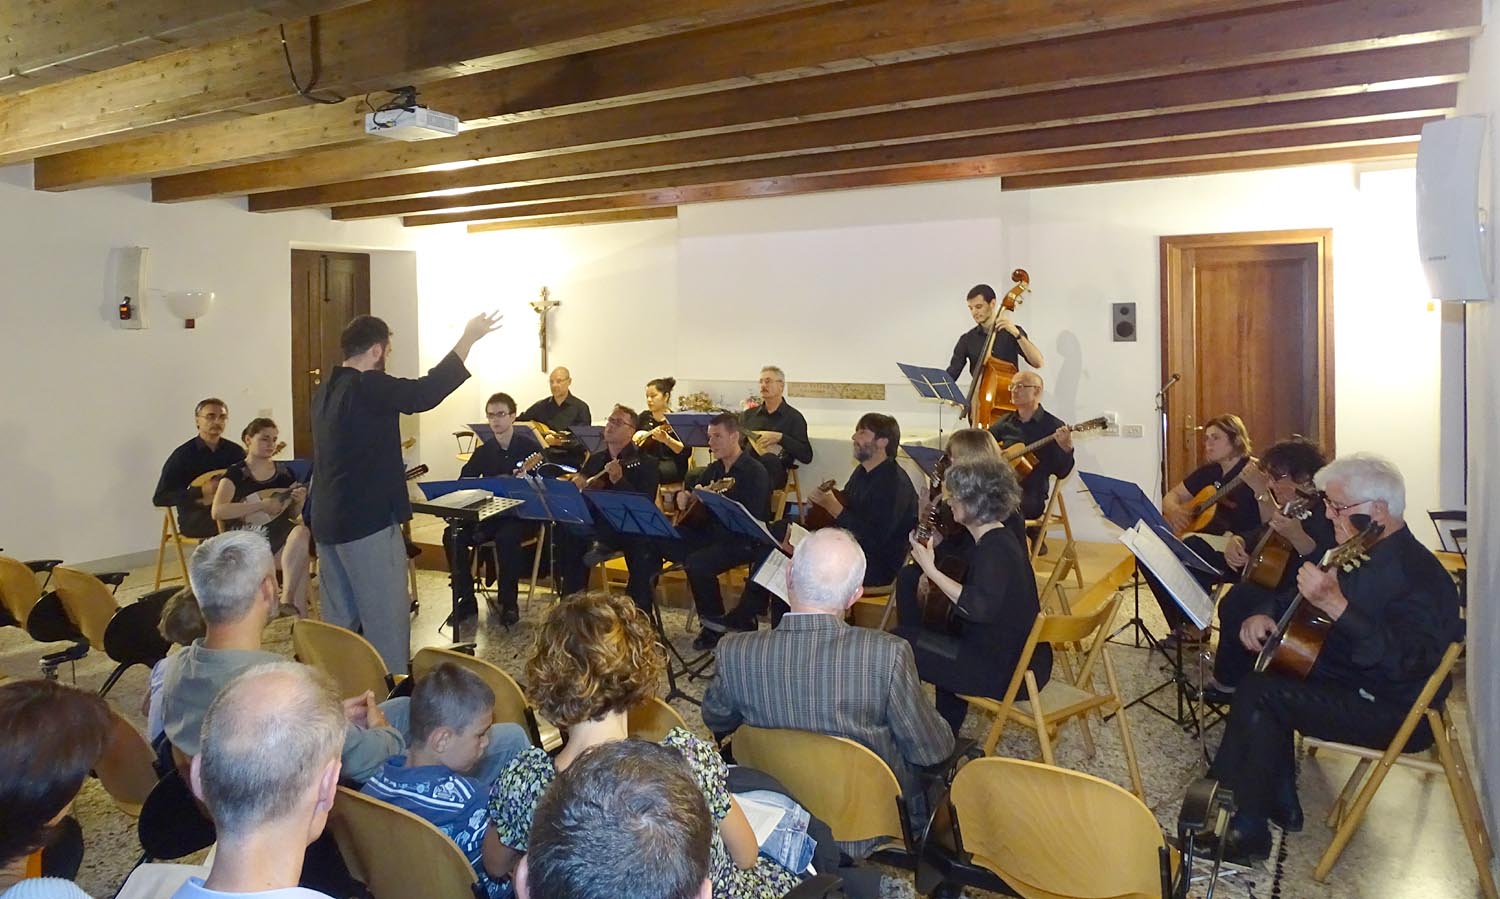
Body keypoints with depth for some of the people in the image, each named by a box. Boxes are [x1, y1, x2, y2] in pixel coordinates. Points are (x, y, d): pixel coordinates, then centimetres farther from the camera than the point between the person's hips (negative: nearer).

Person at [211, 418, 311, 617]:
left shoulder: (284, 473, 14)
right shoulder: (236, 474, 1)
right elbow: (217, 511, -15)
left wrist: (298, 502, -4)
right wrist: (262, 505, -19)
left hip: (282, 533, 4)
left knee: (302, 531, -32)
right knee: (301, 560, -31)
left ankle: (287, 598, -33)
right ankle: (300, 616, -24)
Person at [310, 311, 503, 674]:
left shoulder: (325, 391, 12)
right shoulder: (368, 387, -16)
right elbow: (426, 392, -24)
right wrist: (469, 337, -18)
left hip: (328, 522, 9)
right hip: (369, 522, -9)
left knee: (339, 620, 16)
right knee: (387, 622, -2)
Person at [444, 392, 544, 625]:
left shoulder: (530, 446, -4)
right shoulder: (484, 450, 9)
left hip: (522, 515, -5)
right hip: (489, 515, 5)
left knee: (505, 538, -36)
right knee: (453, 534, -19)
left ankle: (509, 604, -19)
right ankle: (465, 599, -5)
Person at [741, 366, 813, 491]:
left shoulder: (794, 417, 7)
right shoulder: (749, 414, 20)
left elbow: (806, 456, -2)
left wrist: (780, 438, -13)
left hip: (773, 472, -2)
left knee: (769, 459, -37)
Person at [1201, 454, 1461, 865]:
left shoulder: (1418, 574, -23)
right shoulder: (1357, 553, 5)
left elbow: (1405, 661, -37)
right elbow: (1298, 596, 19)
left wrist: (1336, 605, -44)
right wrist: (1265, 614, -2)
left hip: (1397, 714, -10)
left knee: (1259, 692, -19)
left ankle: (1249, 828, -5)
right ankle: (1281, 804, 14)